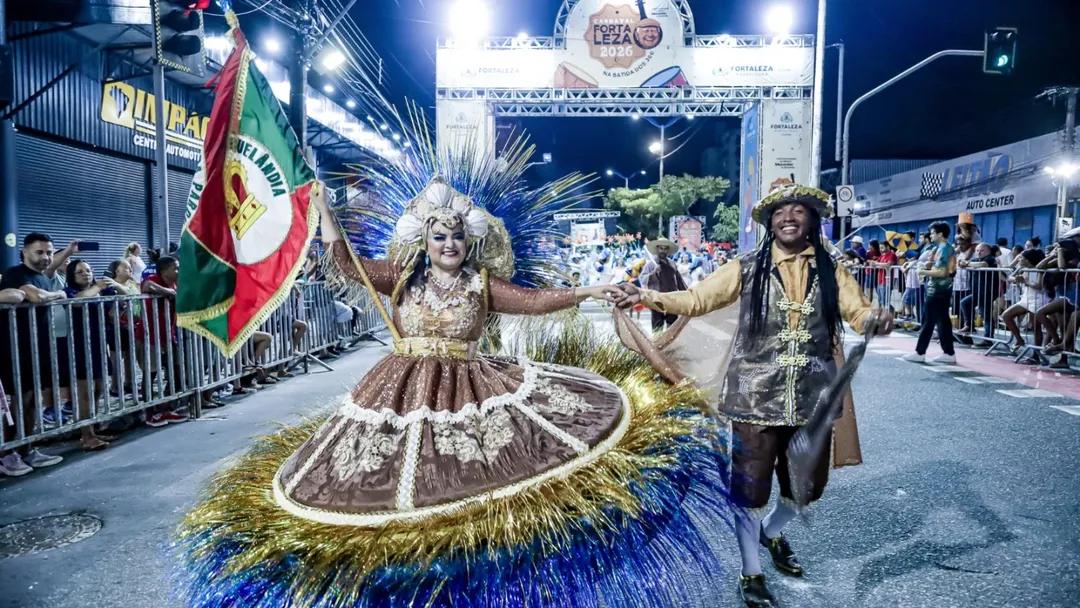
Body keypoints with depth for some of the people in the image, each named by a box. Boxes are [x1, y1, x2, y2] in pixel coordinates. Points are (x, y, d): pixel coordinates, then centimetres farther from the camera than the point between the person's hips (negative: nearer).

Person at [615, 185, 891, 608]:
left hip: (811, 399, 3)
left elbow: (859, 311, -2)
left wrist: (879, 318, -27)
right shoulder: (747, 269, -3)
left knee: (809, 483, 20)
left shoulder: (831, 272, 4)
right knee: (749, 488, 6)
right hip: (756, 398, -3)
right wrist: (646, 297, -21)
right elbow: (696, 299, -7)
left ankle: (772, 532, 52)